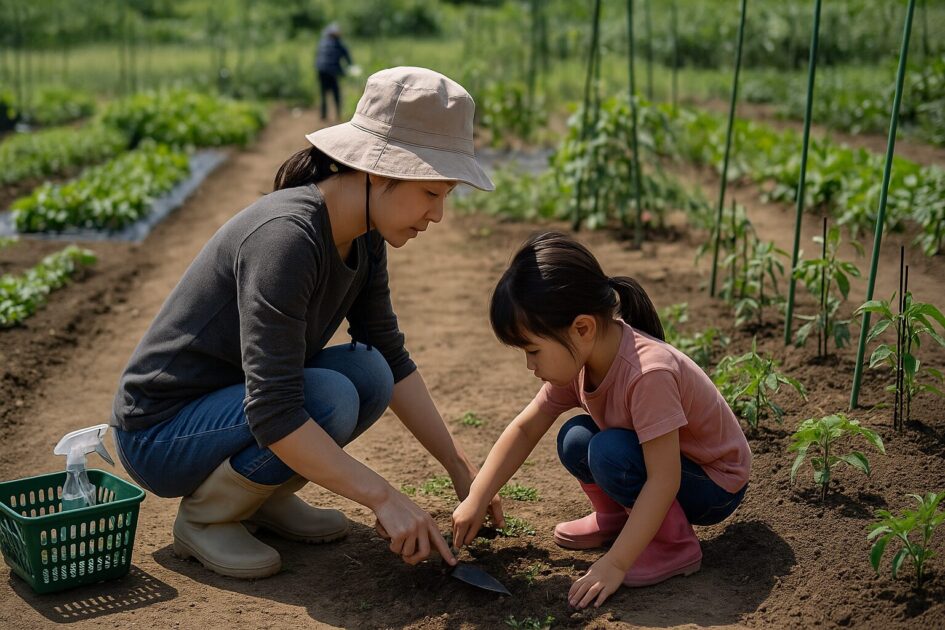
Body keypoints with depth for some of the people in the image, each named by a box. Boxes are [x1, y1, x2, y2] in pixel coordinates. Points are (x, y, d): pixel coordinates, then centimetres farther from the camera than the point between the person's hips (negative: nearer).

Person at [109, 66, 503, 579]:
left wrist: (459, 466, 3)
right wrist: (384, 498, -32)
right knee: (329, 398, -29)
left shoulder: (363, 239, -3)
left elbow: (393, 360, 7)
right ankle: (203, 517, -6)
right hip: (158, 435, -8)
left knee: (369, 372, -12)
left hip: (235, 403, 8)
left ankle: (262, 496, 6)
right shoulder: (286, 235, -30)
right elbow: (272, 415, -35)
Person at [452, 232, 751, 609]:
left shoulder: (648, 373, -36)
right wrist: (476, 500, -7)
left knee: (609, 451, -28)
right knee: (574, 440, -10)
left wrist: (615, 564, -33)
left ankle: (675, 545, -10)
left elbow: (664, 480, -34)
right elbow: (525, 429, -3)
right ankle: (615, 516, 14)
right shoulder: (576, 358, -12)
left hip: (716, 484, -7)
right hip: (652, 465, 7)